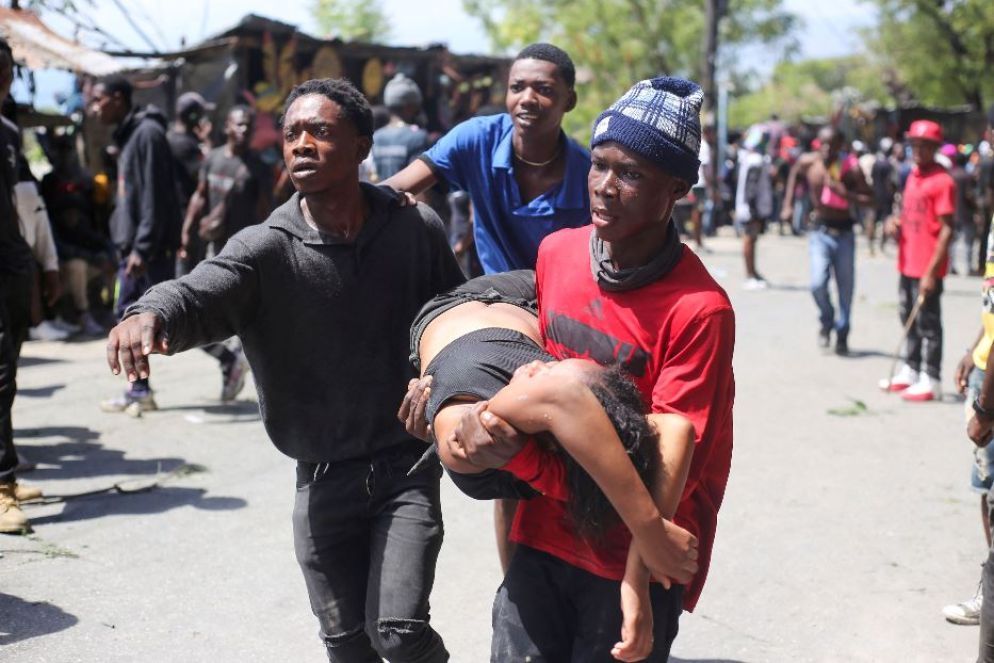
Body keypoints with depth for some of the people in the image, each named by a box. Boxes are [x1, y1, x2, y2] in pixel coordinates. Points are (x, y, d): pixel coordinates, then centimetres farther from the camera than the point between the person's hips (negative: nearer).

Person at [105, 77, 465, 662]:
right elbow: (198, 293, -28)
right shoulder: (265, 250, -10)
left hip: (407, 466, -1)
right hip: (323, 481, 1)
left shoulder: (416, 229, -5)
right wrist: (149, 313, -50)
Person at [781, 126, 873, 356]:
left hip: (844, 233, -1)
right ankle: (826, 321, 14)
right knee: (818, 283, -15)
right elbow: (794, 173, 20)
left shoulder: (850, 167, -11)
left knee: (846, 286, 6)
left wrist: (845, 193, -27)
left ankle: (842, 334, 24)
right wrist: (788, 204, 15)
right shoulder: (808, 162, -4)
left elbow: (869, 199, -13)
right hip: (820, 231, 1)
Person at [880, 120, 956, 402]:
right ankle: (910, 371, 29)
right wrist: (896, 223, 1)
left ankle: (930, 381, 4)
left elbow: (946, 230, -16)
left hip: (927, 269, -8)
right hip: (907, 264, 8)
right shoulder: (913, 176, 11)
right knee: (909, 320, 17)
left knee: (928, 324, -2)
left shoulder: (942, 181, -14)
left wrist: (932, 271, -19)